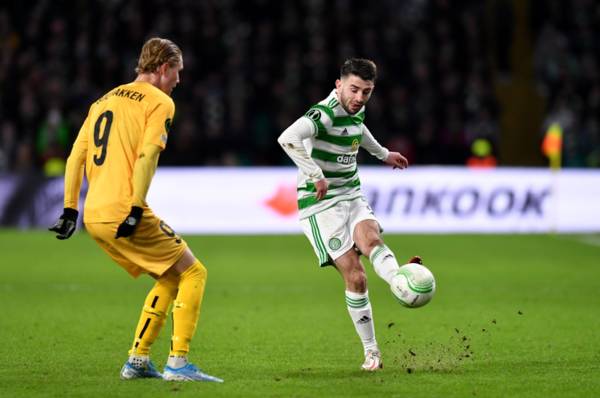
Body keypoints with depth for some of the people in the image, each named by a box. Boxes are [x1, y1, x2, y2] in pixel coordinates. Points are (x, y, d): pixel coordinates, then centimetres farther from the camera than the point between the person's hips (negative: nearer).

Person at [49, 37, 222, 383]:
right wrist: (136, 209, -19)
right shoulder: (159, 101, -1)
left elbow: (76, 157, 17)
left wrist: (70, 209, 17)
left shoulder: (103, 101, 21)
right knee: (193, 273, 2)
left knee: (169, 279, 20)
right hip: (122, 213, -8)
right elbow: (146, 156, -15)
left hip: (93, 216, 8)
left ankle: (137, 361, 15)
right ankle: (177, 363, -8)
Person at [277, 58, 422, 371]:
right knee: (355, 277, -12)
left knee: (370, 239, -27)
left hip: (351, 196, 6)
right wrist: (315, 176, -39)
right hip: (321, 205, -6)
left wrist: (383, 154, 46)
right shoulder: (325, 113, -20)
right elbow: (287, 138, -38)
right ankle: (371, 352, -3)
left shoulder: (356, 110, 7)